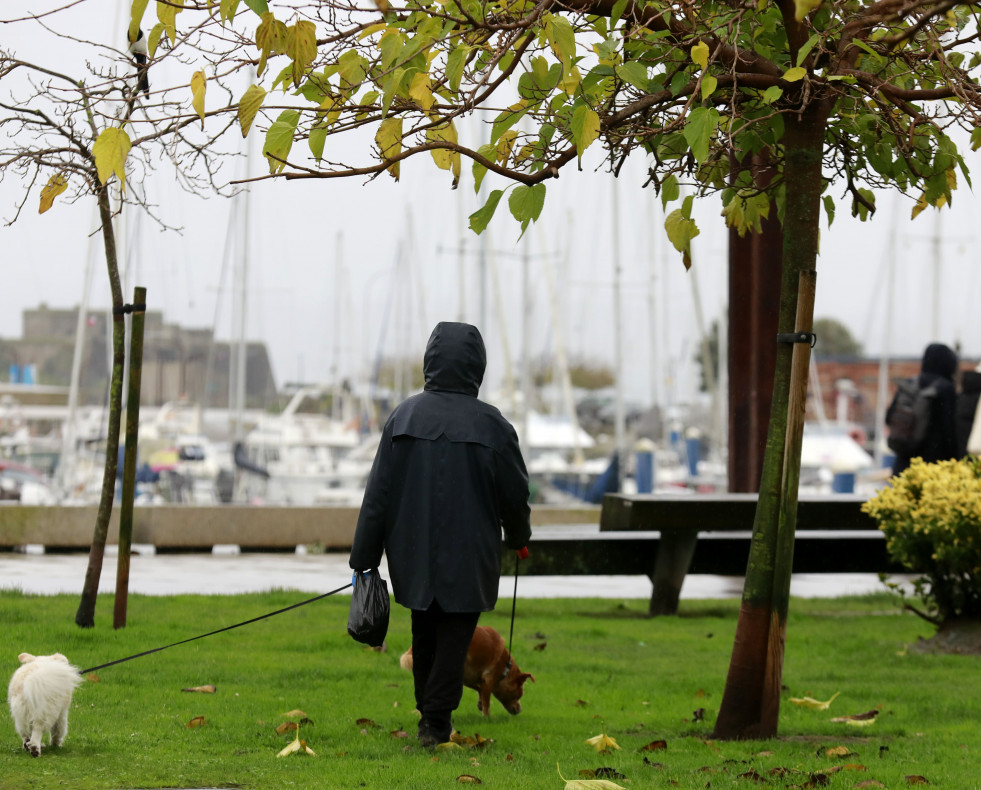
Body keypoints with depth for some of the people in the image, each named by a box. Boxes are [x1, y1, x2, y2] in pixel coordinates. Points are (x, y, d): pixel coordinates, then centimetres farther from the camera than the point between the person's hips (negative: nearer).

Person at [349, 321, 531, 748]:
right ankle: (436, 721, -1)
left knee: (424, 634, 18)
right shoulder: (491, 424, -10)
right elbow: (514, 492, -1)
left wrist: (365, 556, 3)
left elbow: (379, 491, -3)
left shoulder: (404, 416, -6)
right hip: (468, 553, -3)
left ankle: (430, 713, 28)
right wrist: (518, 537, 20)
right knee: (454, 635, 5)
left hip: (413, 550, 3)